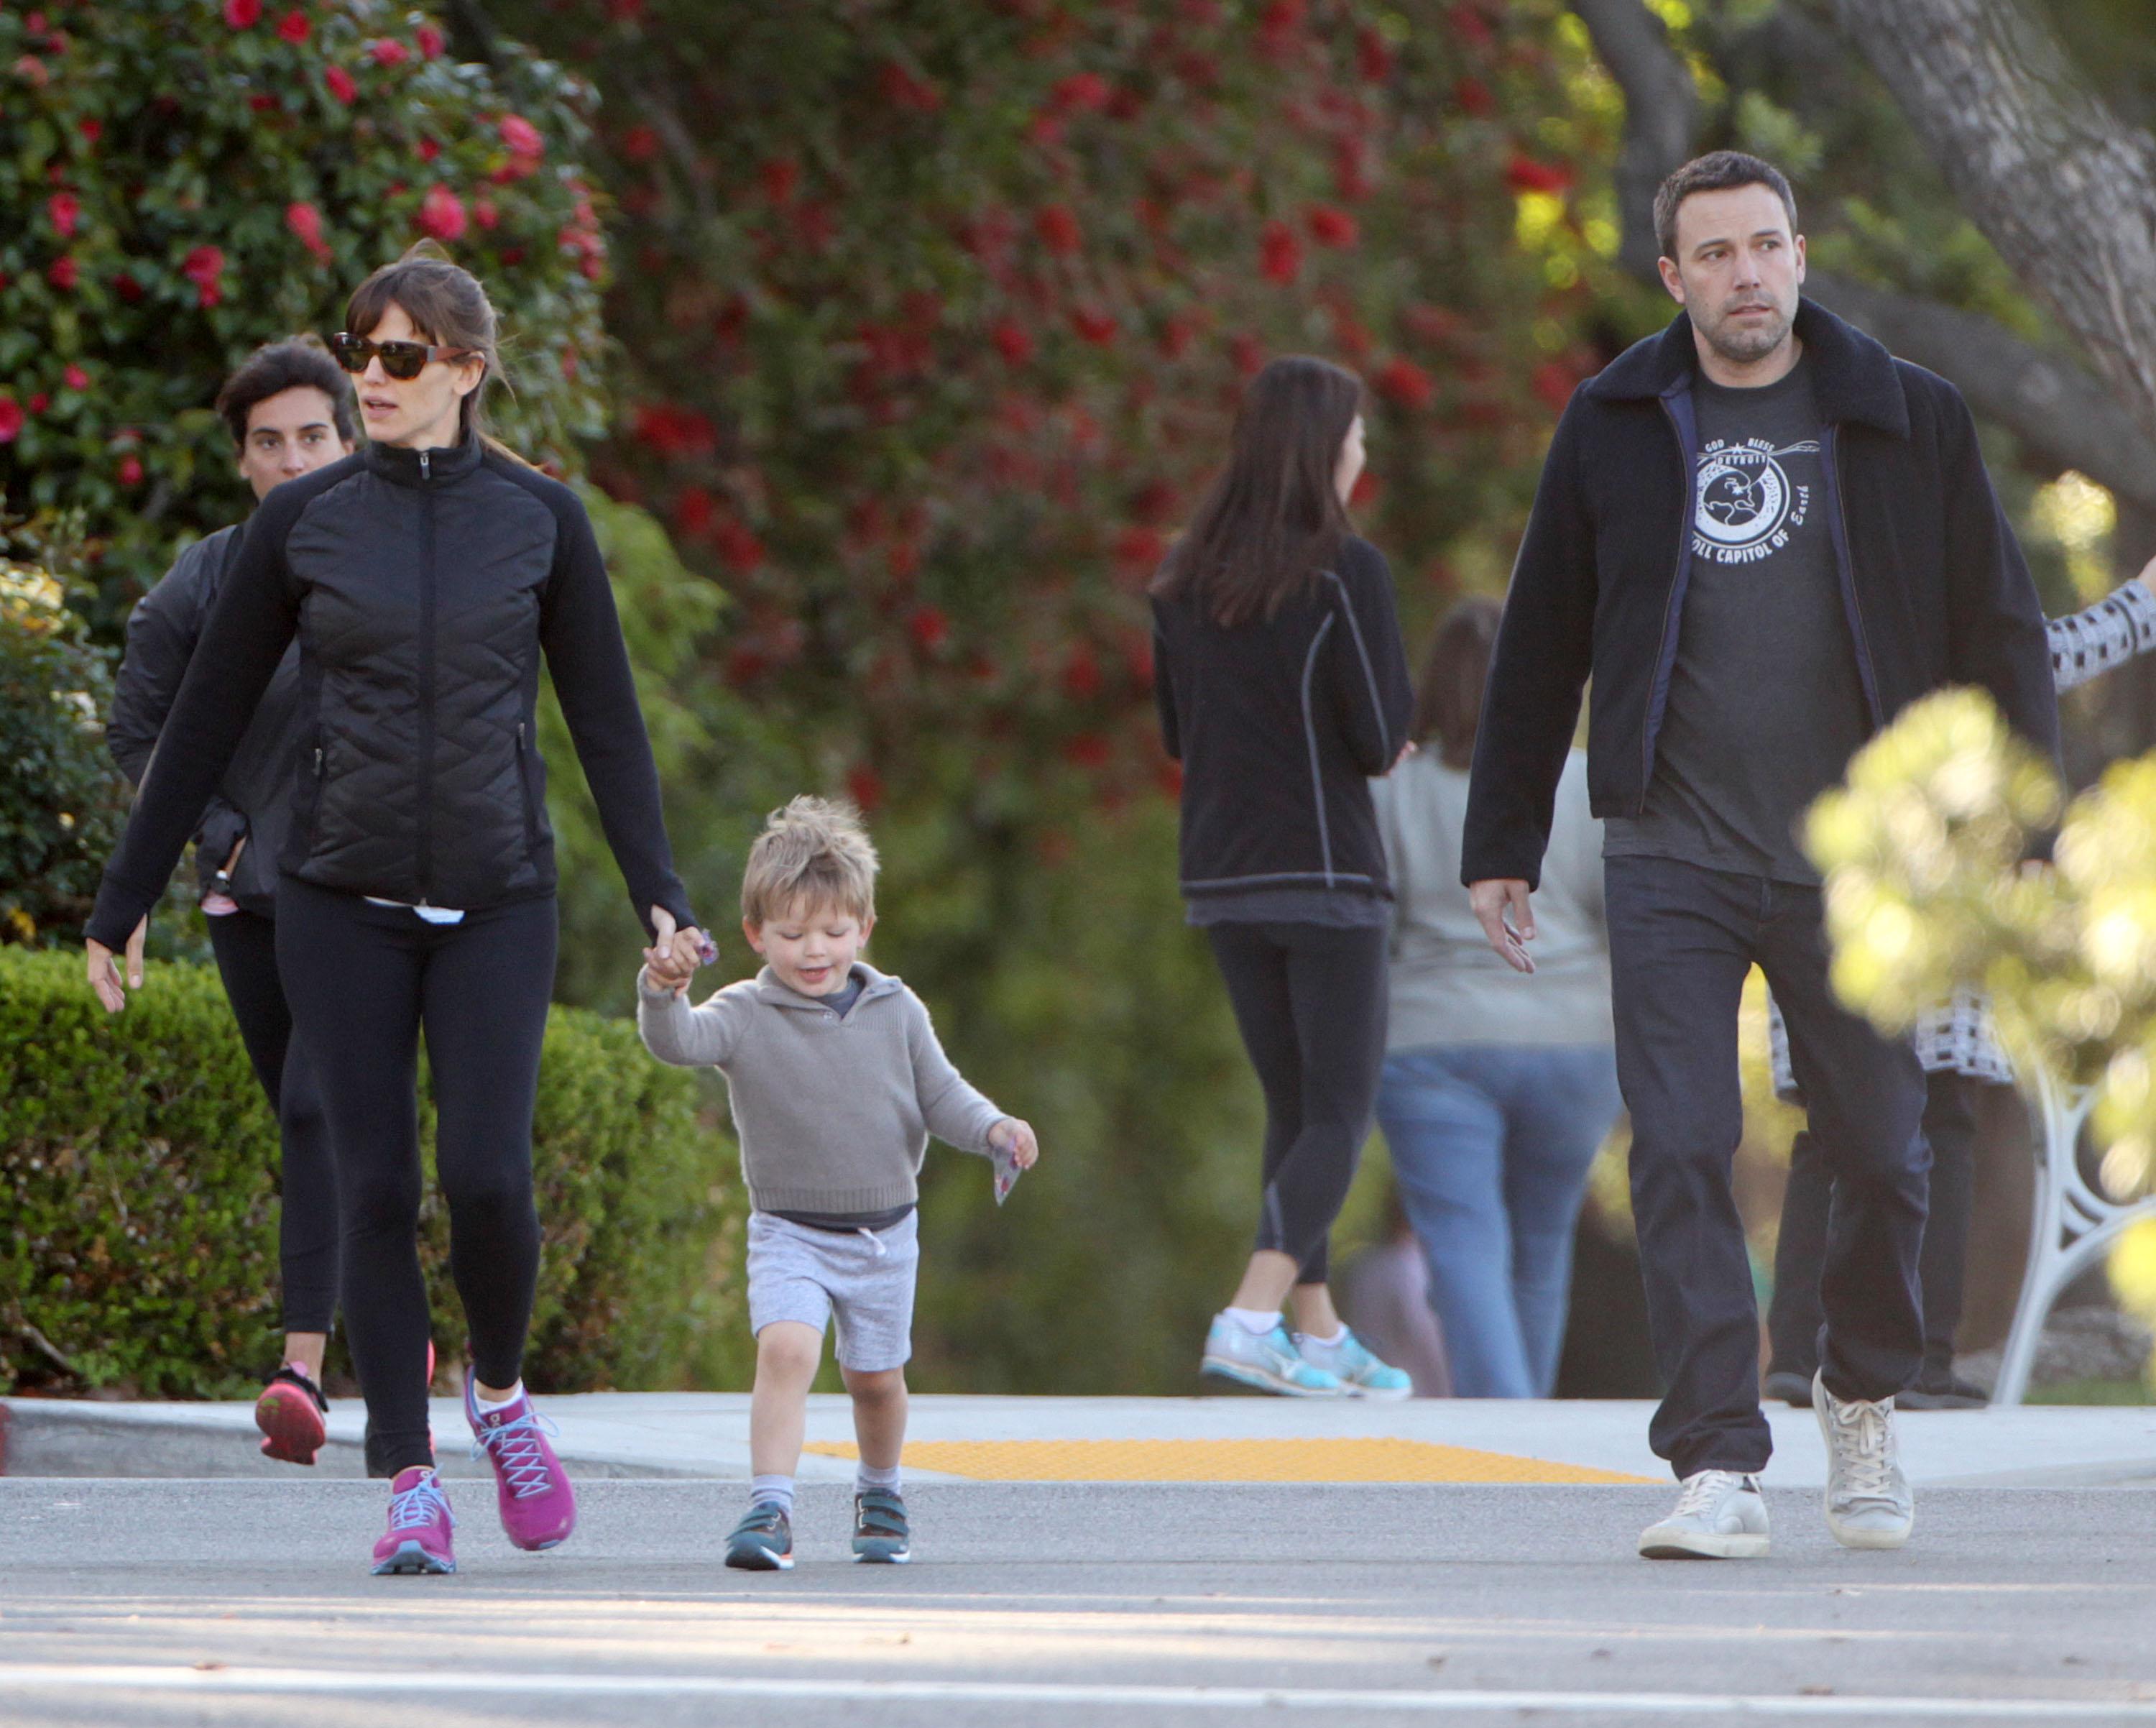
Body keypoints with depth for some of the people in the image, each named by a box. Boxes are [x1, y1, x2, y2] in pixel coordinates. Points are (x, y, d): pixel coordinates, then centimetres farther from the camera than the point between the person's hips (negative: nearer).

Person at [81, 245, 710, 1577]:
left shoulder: (540, 519, 2)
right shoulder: (304, 522, 2)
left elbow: (609, 721, 5)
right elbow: (209, 719, 8)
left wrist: (660, 895, -4)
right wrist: (124, 905, 9)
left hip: (496, 904, -1)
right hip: (342, 903, 1)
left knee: (488, 1178, -13)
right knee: (377, 1188, -3)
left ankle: (501, 1390, 15)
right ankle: (411, 1481, 5)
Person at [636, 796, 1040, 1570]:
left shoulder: (896, 1012, 1)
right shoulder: (745, 1017, -8)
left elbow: (940, 1096, 5)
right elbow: (679, 1041, -25)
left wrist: (994, 1130, -14)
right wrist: (662, 993, -45)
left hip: (885, 1235, 3)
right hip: (789, 1235, -3)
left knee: (876, 1377, 13)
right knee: (785, 1349, -25)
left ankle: (879, 1492, 39)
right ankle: (769, 1505, -26)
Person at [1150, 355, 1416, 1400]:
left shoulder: (1184, 580, 6)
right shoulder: (1345, 571, -12)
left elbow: (1178, 734, 13)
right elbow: (1382, 737, -14)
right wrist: (1375, 748, 8)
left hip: (1222, 874, 6)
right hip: (1326, 871, -6)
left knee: (1292, 1107, 15)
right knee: (1337, 1113, -1)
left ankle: (1319, 1333, 16)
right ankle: (1252, 1316, -17)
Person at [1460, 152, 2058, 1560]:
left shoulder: (1909, 419, 2)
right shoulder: (1614, 430, 5)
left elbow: (1999, 634, 5)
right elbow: (1542, 647, 12)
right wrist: (1504, 846, 10)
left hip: (1855, 863, 0)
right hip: (1672, 863, 0)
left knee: (1881, 1155, 6)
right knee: (1682, 1154, -11)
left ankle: (1864, 1395, 33)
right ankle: (1721, 1467, -11)